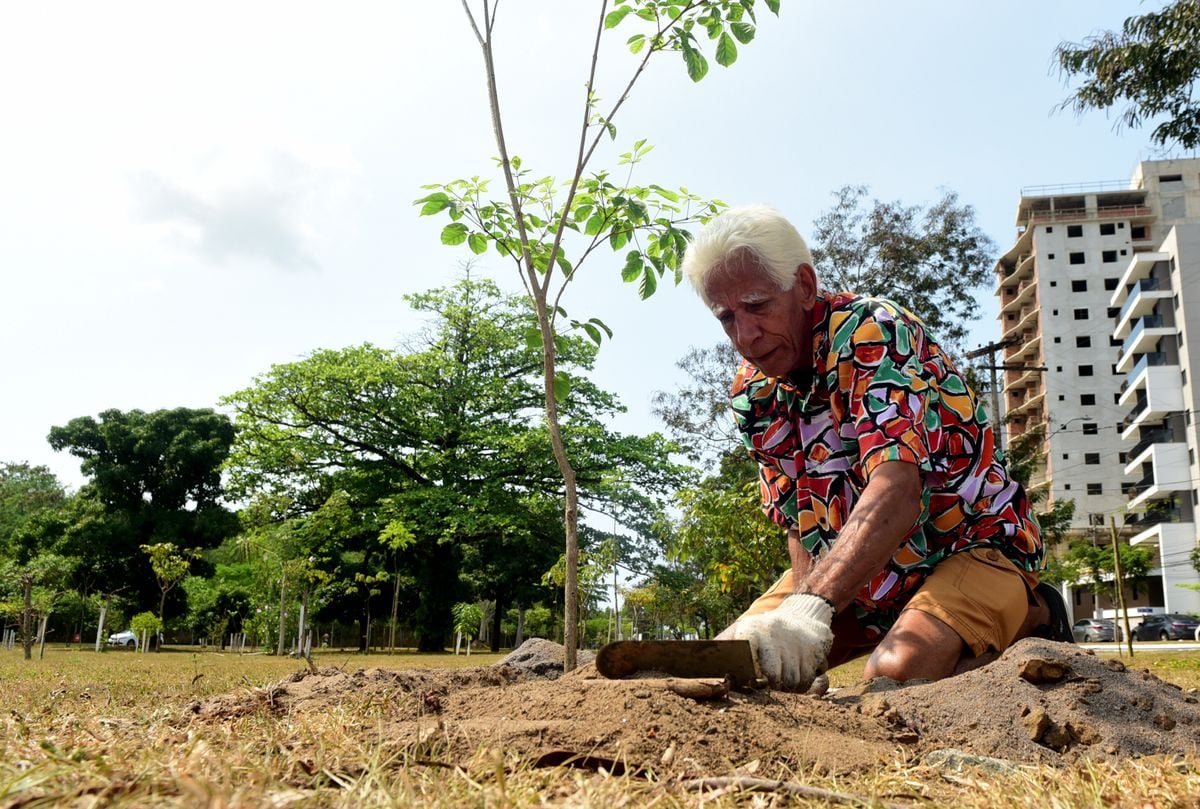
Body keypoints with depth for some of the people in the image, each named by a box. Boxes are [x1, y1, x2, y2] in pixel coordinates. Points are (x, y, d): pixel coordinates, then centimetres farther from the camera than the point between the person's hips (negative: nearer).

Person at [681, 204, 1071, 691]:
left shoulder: (872, 334, -24)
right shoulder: (751, 392, -2)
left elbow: (897, 487, -40)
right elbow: (800, 523, 0)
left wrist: (813, 605, -54)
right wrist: (799, 606, -20)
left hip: (972, 545, -7)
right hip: (856, 571, 7)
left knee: (895, 671, -35)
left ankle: (1028, 617, -2)